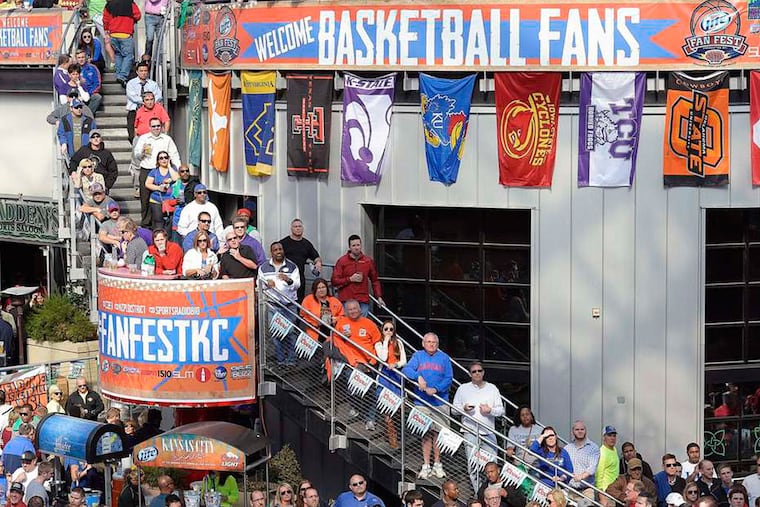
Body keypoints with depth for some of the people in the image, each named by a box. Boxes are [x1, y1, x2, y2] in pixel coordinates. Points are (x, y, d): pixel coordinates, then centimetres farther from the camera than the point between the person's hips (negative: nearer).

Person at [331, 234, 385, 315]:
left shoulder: (368, 261, 10)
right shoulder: (342, 261, 3)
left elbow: (375, 280, 15)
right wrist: (350, 279, -10)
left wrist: (379, 297, 8)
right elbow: (334, 281, -1)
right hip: (346, 301, -2)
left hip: (363, 302, 2)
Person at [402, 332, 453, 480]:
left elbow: (448, 378, 0)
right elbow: (406, 369, -6)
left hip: (440, 401, 0)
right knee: (426, 434, 1)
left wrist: (435, 389, -14)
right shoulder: (418, 356, 8)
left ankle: (437, 465, 10)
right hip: (422, 402, 0)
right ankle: (426, 466, 6)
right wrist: (418, 377, -24)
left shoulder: (444, 358, 7)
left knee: (438, 433, 0)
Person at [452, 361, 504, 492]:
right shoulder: (463, 389, 9)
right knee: (473, 464, -5)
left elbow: (501, 410, 11)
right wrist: (464, 408, -10)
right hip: (470, 432, -1)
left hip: (488, 431, 1)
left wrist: (490, 410, -9)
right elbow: (454, 408, 11)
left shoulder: (492, 389, 12)